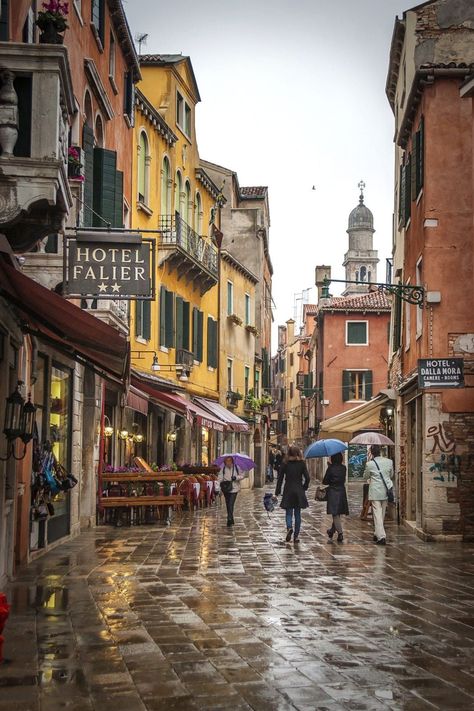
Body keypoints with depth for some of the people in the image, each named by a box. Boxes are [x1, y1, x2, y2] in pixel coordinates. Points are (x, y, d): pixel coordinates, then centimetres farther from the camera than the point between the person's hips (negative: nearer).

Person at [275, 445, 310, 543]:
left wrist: (277, 492, 1)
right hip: (299, 491, 1)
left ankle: (289, 528, -22)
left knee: (289, 513, 6)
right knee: (297, 514, 9)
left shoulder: (285, 464, -2)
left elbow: (280, 478, -2)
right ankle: (296, 536, 8)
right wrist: (304, 488, 10)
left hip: (288, 491, -1)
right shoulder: (301, 463, -1)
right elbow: (307, 478, -6)